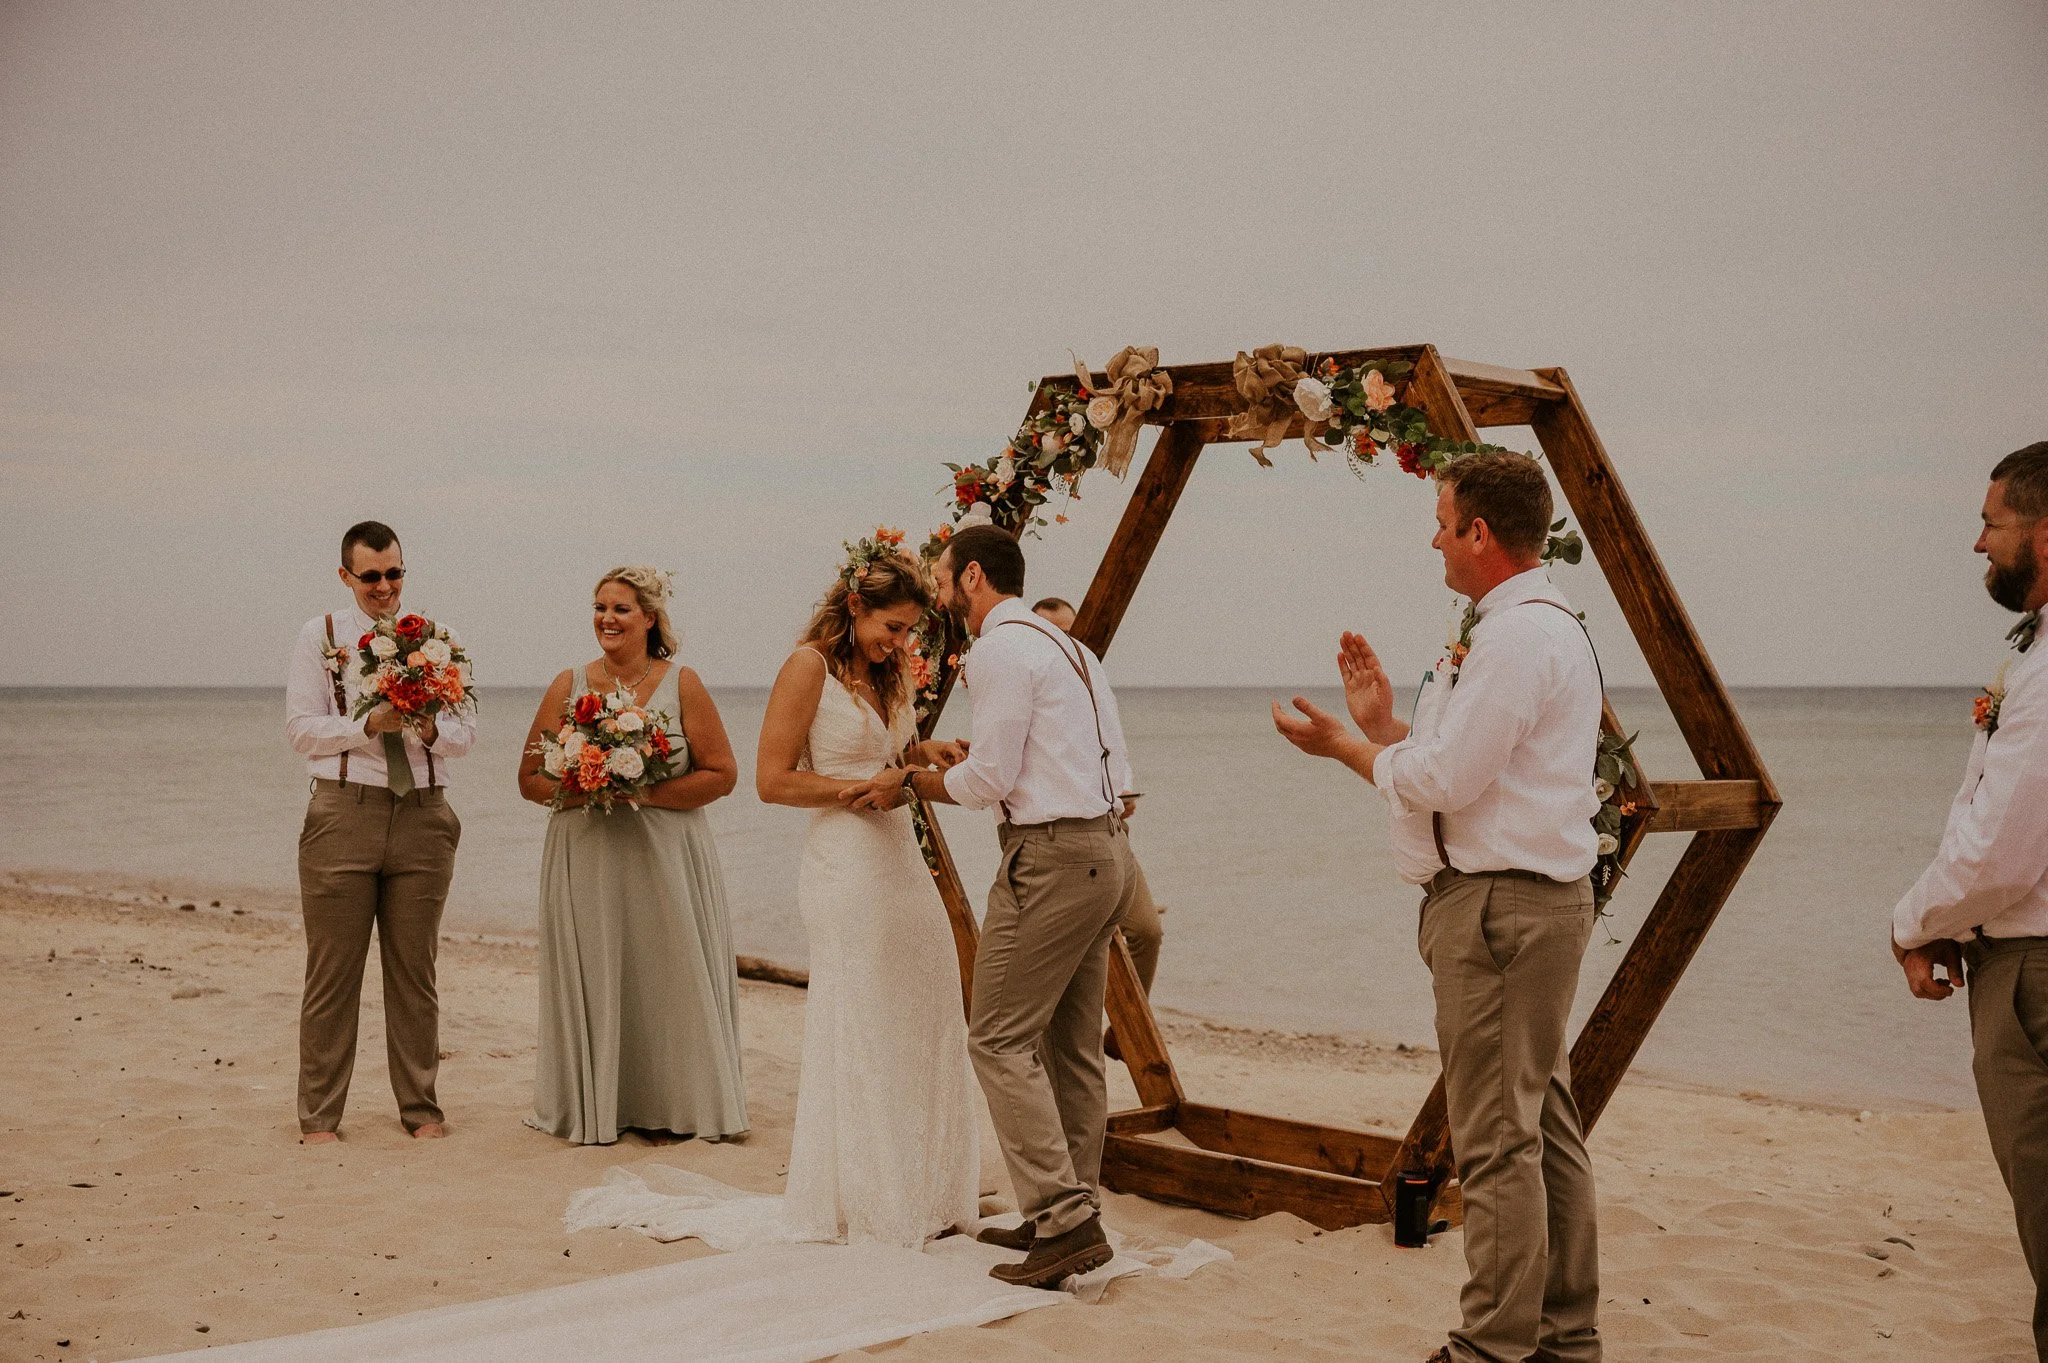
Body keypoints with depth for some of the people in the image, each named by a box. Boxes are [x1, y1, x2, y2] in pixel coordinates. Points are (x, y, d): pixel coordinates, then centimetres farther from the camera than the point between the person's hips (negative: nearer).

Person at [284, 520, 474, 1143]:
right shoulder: (321, 636, 5)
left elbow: (464, 733, 6)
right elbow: (301, 729, -2)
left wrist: (430, 729, -16)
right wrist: (370, 724, -17)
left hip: (423, 816, 2)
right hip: (343, 810, -2)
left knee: (415, 971, 8)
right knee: (333, 972, 0)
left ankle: (421, 1109, 17)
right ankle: (319, 1116, 9)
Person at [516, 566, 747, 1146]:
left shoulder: (682, 684, 1)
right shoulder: (569, 685, 6)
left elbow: (722, 773, -3)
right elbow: (531, 778, 7)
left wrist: (645, 793, -15)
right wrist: (584, 791, -13)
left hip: (666, 859, -1)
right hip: (585, 860, 1)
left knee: (670, 981, 0)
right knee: (591, 983, 2)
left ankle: (672, 1106, 11)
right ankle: (594, 1106, 12)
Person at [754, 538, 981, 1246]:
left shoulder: (891, 672, 14)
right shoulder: (809, 666, -9)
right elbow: (772, 780, -11)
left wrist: (925, 753, 7)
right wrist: (858, 788, -15)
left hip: (902, 856, 8)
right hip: (846, 863, -8)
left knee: (927, 1016, 8)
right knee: (859, 1030, 0)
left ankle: (929, 1187, 20)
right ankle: (863, 1202, 13)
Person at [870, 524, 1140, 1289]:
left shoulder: (1001, 649, -11)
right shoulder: (1066, 646, 19)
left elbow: (992, 779, -14)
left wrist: (910, 781, 1)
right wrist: (961, 768, 21)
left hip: (1051, 855, -10)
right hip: (1105, 849, 10)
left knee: (1000, 1040, -6)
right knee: (1071, 1046, 14)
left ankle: (1065, 1220, -10)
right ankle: (1072, 1218, 21)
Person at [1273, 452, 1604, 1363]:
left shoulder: (1519, 635, -16)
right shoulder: (1544, 626, 19)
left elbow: (1442, 781, -19)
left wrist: (1342, 745, -5)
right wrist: (1380, 722, 16)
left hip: (1496, 904, -11)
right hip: (1535, 901, 11)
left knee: (1495, 1140, -6)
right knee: (1544, 1125, 15)